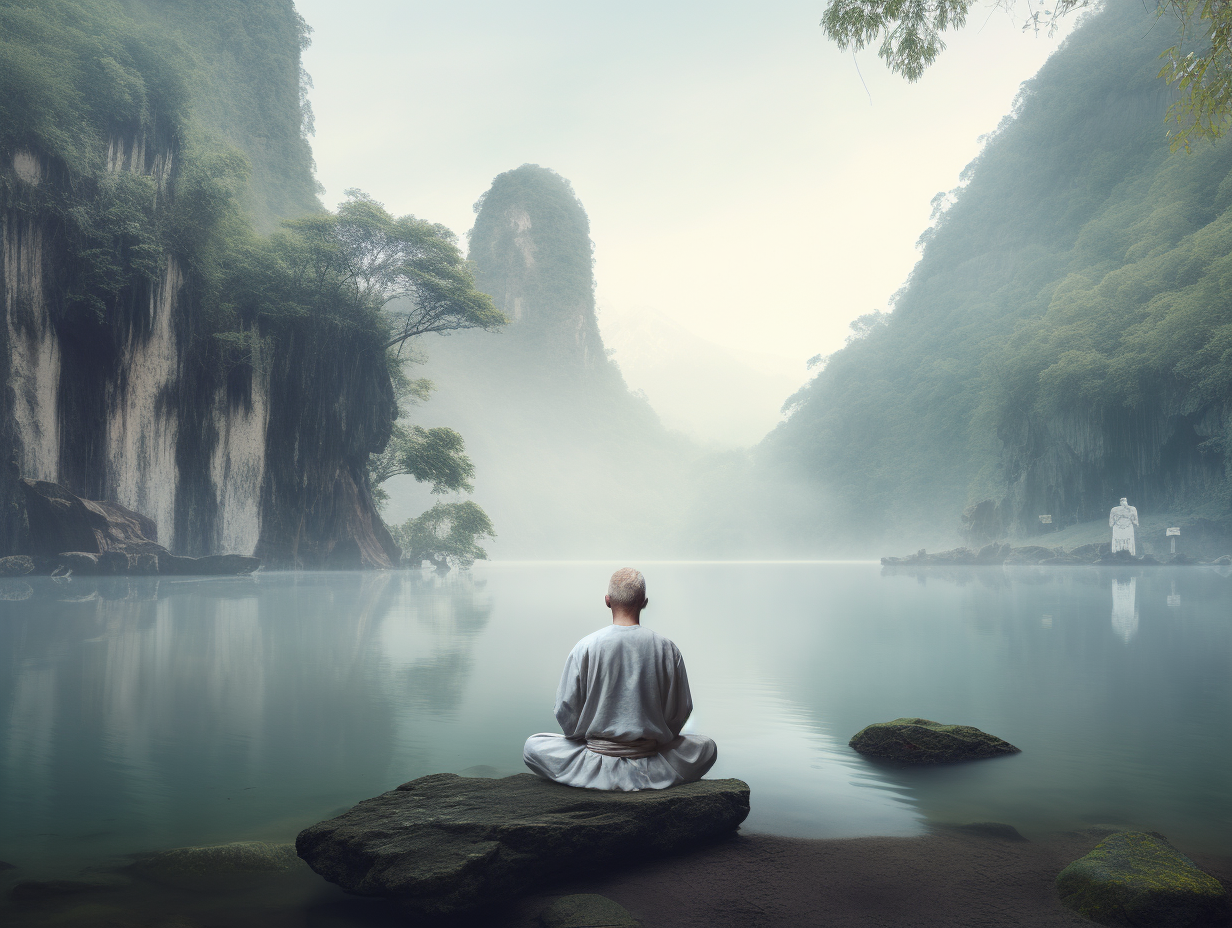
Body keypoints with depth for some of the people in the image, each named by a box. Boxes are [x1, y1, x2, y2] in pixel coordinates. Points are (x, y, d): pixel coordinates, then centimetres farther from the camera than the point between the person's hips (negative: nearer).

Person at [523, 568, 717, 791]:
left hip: (597, 764, 0)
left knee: (532, 746, 21)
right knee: (707, 747, 25)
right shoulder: (667, 649, -7)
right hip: (651, 769, 1)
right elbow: (680, 712, 2)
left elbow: (566, 712, -3)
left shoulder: (585, 647, -9)